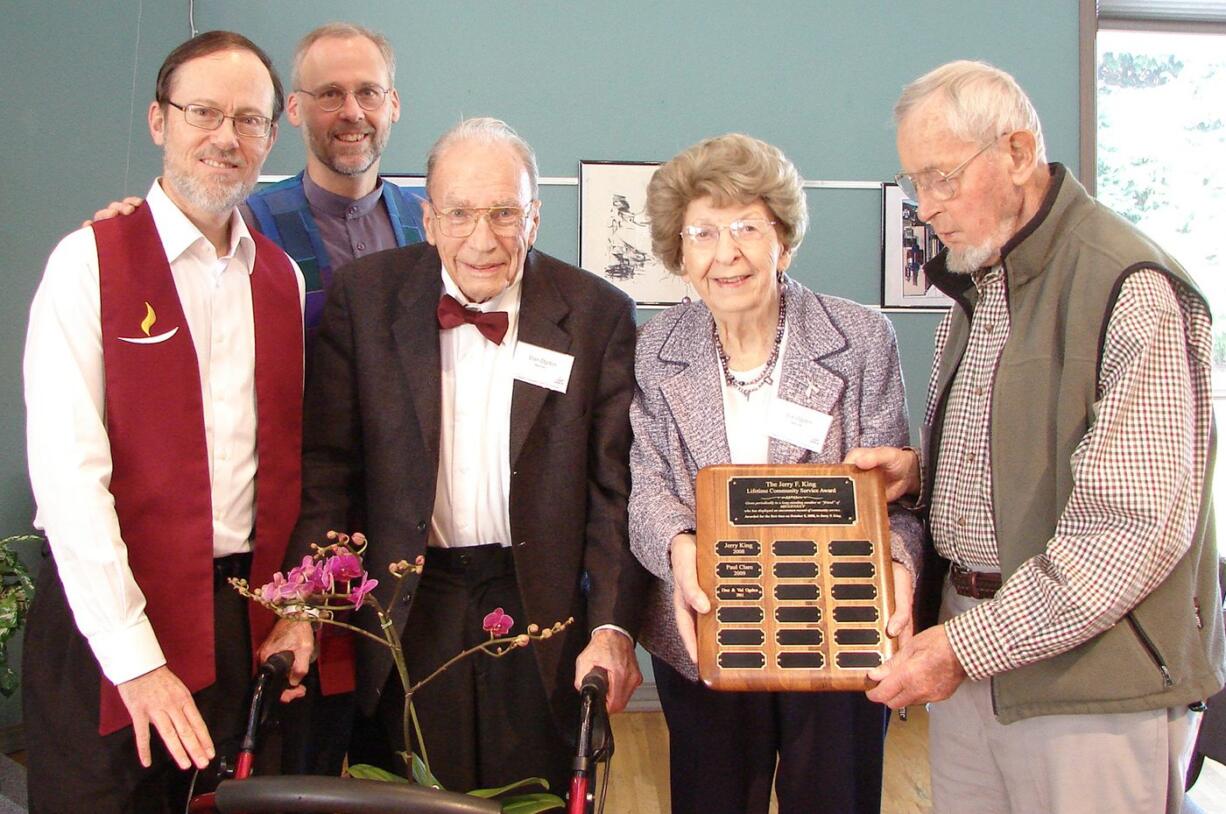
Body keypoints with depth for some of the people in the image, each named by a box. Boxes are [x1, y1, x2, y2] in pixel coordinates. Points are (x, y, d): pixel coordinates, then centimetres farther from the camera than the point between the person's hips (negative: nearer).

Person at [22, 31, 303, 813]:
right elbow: (68, 472, -13)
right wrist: (134, 655, -16)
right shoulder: (89, 262, -7)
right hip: (111, 609, -4)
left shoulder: (283, 277, 9)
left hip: (248, 612, 4)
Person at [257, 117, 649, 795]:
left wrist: (612, 627, -11)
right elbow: (327, 465, -2)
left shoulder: (598, 314, -3)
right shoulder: (362, 296, -2)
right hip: (404, 608, 1)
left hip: (539, 610, 0)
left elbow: (615, 485, -3)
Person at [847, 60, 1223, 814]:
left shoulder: (1134, 290, -16)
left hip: (1094, 681, -7)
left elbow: (1138, 528, -21)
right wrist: (921, 470, 1)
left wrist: (970, 645, -19)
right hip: (968, 652, 7)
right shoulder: (976, 285, 13)